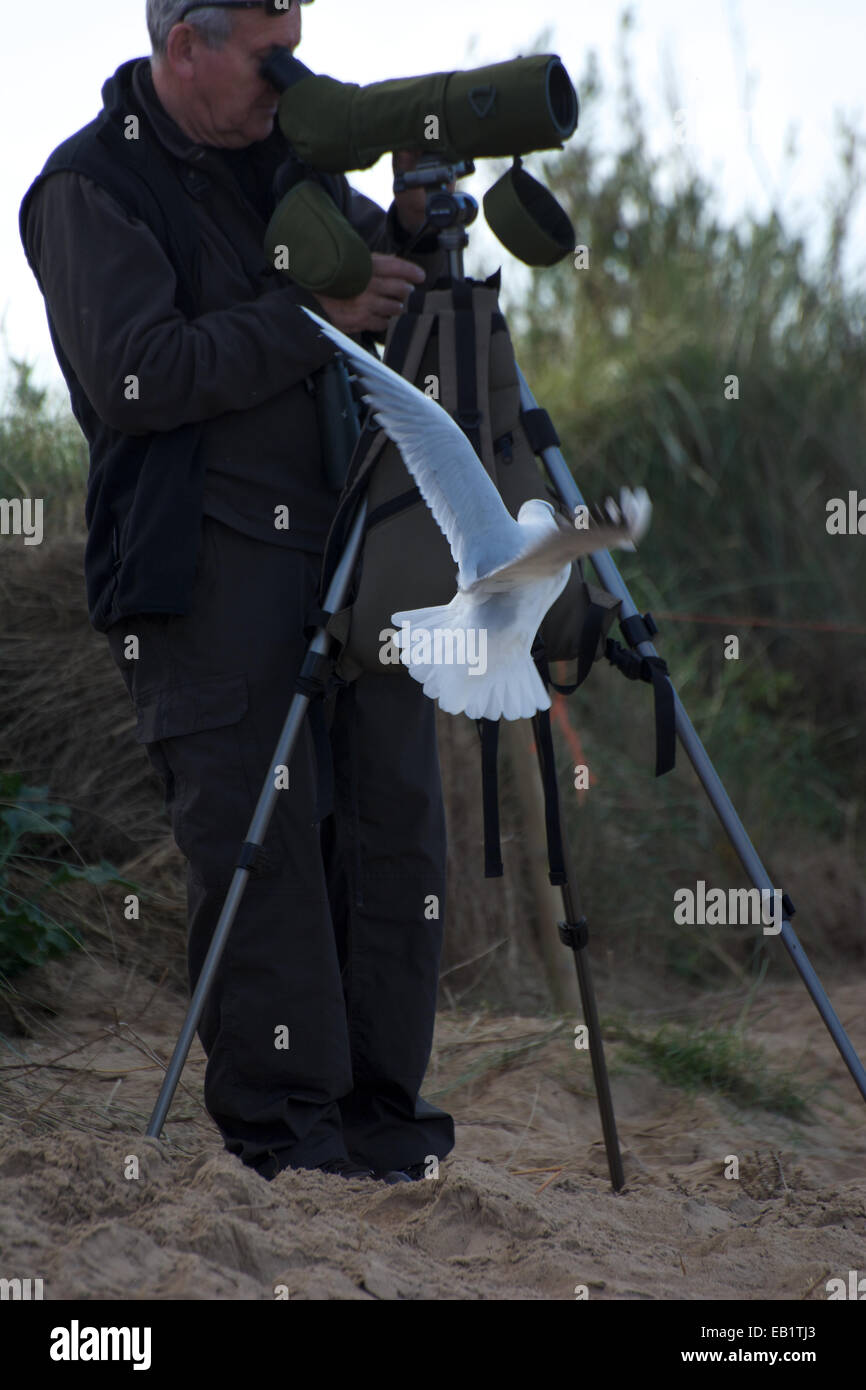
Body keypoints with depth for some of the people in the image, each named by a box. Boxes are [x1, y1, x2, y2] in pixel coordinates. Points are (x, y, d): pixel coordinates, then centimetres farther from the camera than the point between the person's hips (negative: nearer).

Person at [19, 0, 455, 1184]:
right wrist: (312, 319, -17)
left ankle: (376, 1103, 13)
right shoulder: (90, 188, -6)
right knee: (256, 838, -8)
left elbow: (394, 314, 22)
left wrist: (416, 225, 1)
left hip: (357, 545, 7)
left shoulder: (294, 153, 17)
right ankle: (281, 1120, 1)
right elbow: (131, 379, -18)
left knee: (395, 810, 4)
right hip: (209, 564, -7)